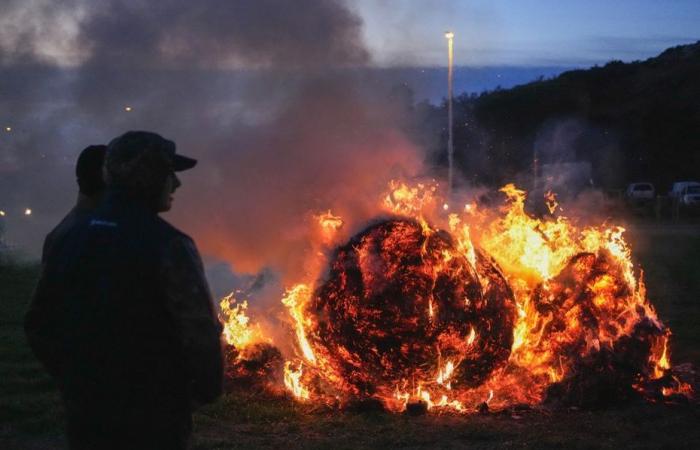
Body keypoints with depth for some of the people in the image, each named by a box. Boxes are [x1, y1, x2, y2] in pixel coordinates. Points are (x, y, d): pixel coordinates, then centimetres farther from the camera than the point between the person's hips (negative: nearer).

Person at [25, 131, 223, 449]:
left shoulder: (69, 240, 4)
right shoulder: (167, 245, -16)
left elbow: (39, 325, 10)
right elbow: (199, 330, -18)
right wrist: (207, 389, 0)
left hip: (86, 413, 6)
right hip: (152, 417, -6)